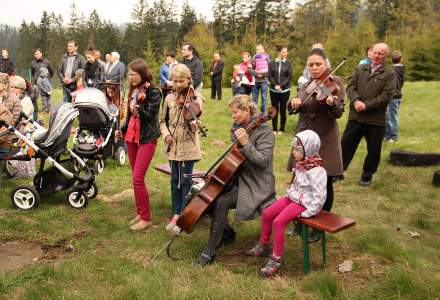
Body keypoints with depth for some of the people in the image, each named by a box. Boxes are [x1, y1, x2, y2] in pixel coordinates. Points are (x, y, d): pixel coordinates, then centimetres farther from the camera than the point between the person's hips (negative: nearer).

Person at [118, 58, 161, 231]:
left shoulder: (153, 93, -11)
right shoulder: (133, 91, 10)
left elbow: (150, 116, -17)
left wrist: (138, 109, -29)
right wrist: (122, 130, 21)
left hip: (147, 139, -7)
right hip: (131, 137, 8)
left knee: (138, 178, -12)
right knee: (136, 177, 11)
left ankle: (146, 218, -2)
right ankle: (140, 213, 21)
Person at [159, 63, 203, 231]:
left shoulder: (195, 99, -5)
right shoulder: (169, 99, 5)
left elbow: (194, 124, -11)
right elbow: (163, 121, 13)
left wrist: (194, 125, -35)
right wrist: (166, 133, -6)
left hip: (188, 146, -4)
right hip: (173, 146, 4)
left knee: (185, 181, -2)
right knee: (175, 180, 11)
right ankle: (177, 214, 22)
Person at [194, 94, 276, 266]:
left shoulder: (264, 132, -12)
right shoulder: (237, 128, 10)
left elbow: (263, 161, -22)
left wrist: (246, 143, -28)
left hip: (255, 185, -8)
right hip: (237, 179, 8)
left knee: (221, 202, -28)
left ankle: (210, 252, -17)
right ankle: (227, 232, 17)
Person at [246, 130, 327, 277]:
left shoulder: (316, 171, -24)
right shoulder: (300, 164, 5)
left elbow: (319, 196, -24)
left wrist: (307, 213, -21)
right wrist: (289, 193, 12)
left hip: (304, 203, -9)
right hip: (292, 197, 9)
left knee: (278, 222, -23)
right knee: (267, 213, 3)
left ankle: (276, 260, -12)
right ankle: (263, 245, 21)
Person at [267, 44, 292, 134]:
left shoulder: (288, 64, 1)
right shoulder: (272, 63, 3)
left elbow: (289, 77, -3)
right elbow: (269, 76, -1)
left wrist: (281, 85, -14)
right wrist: (275, 85, -14)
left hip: (285, 90, -1)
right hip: (274, 90, 1)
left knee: (283, 110, 3)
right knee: (275, 110, 5)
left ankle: (282, 129, 13)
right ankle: (274, 129, 13)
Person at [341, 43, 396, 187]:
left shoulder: (390, 74, -1)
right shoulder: (360, 68, 10)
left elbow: (386, 96, -11)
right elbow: (350, 86, -1)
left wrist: (366, 105, -16)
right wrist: (355, 101, -19)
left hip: (376, 119, -2)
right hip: (356, 116, 2)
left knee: (373, 150, 9)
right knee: (345, 144, 4)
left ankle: (367, 176, 26)